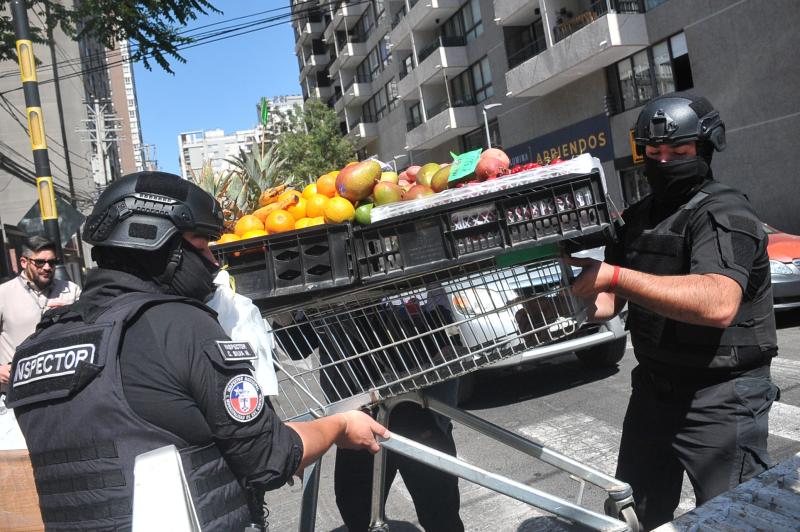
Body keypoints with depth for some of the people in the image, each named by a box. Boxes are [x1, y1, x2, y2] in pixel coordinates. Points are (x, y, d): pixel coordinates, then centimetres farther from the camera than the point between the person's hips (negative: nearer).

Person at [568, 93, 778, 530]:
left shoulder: (723, 213, -16)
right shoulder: (638, 218, 9)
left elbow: (718, 304, -34)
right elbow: (610, 301, 10)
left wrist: (615, 276, -37)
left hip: (721, 400, -7)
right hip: (653, 389, 8)